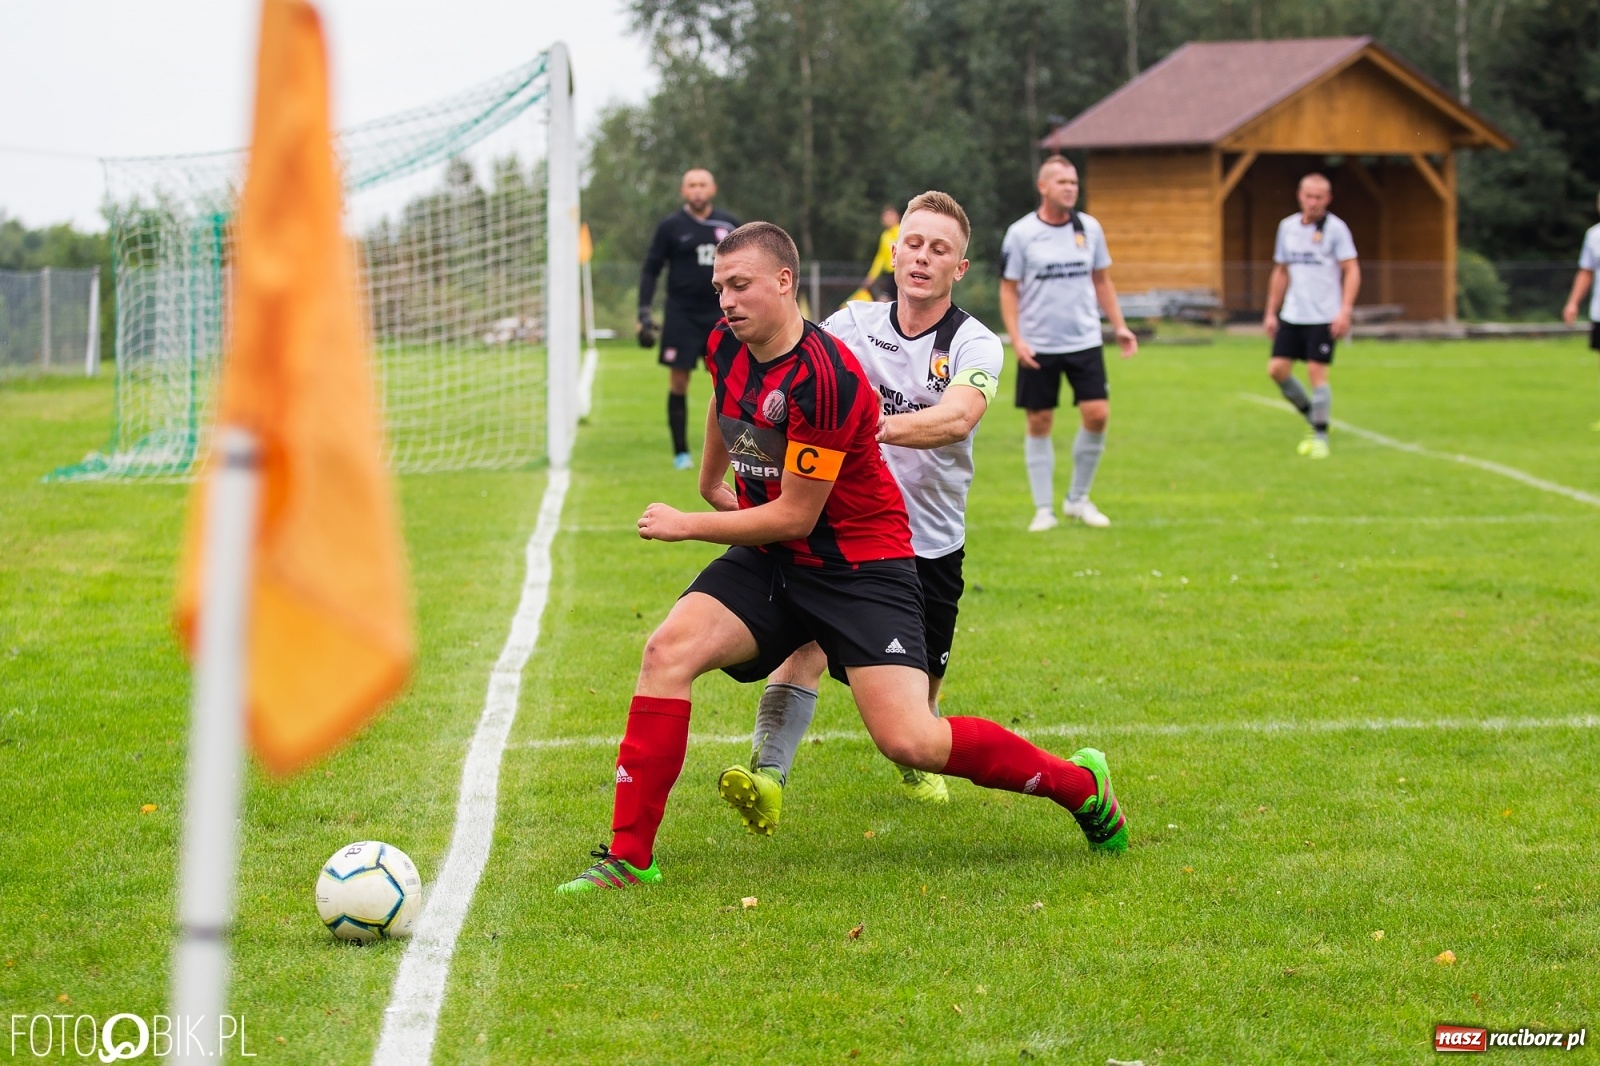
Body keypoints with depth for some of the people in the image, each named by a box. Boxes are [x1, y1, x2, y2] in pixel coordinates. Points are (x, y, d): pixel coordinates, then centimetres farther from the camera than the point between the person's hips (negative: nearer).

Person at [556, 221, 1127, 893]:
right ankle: (629, 855, -12)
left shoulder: (825, 379, -26)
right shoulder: (726, 345, -2)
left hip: (859, 566, -7)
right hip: (768, 560, 7)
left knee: (910, 742, -17)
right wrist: (711, 480, 40)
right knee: (667, 651, -17)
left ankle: (1082, 785, 6)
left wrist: (687, 526, -12)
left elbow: (793, 516, -21)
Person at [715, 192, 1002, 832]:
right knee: (808, 642, -21)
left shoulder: (975, 346, -9)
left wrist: (883, 426, -47)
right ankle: (767, 776, -31)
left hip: (930, 544, 0)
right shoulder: (855, 324, 0)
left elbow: (959, 417, -29)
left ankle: (917, 768, 41)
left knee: (920, 679, 11)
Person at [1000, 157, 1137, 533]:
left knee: (1097, 415, -8)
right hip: (1038, 346, -3)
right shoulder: (1021, 233, -5)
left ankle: (1078, 499, 10)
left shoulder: (1089, 228, 5)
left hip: (1085, 342, 3)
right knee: (1039, 423, 2)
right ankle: (1043, 509, 11)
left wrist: (1119, 326, 8)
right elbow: (1008, 289, -2)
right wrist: (1016, 339, -11)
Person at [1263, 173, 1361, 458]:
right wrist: (1271, 312, 15)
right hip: (1292, 315, 5)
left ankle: (1320, 435, 2)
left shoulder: (1335, 228, -5)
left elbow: (1352, 271, -8)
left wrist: (1345, 311, -18)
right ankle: (1313, 417, 19)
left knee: (1317, 372, -9)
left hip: (1324, 317, -5)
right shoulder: (1288, 227, 10)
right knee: (1277, 368, -1)